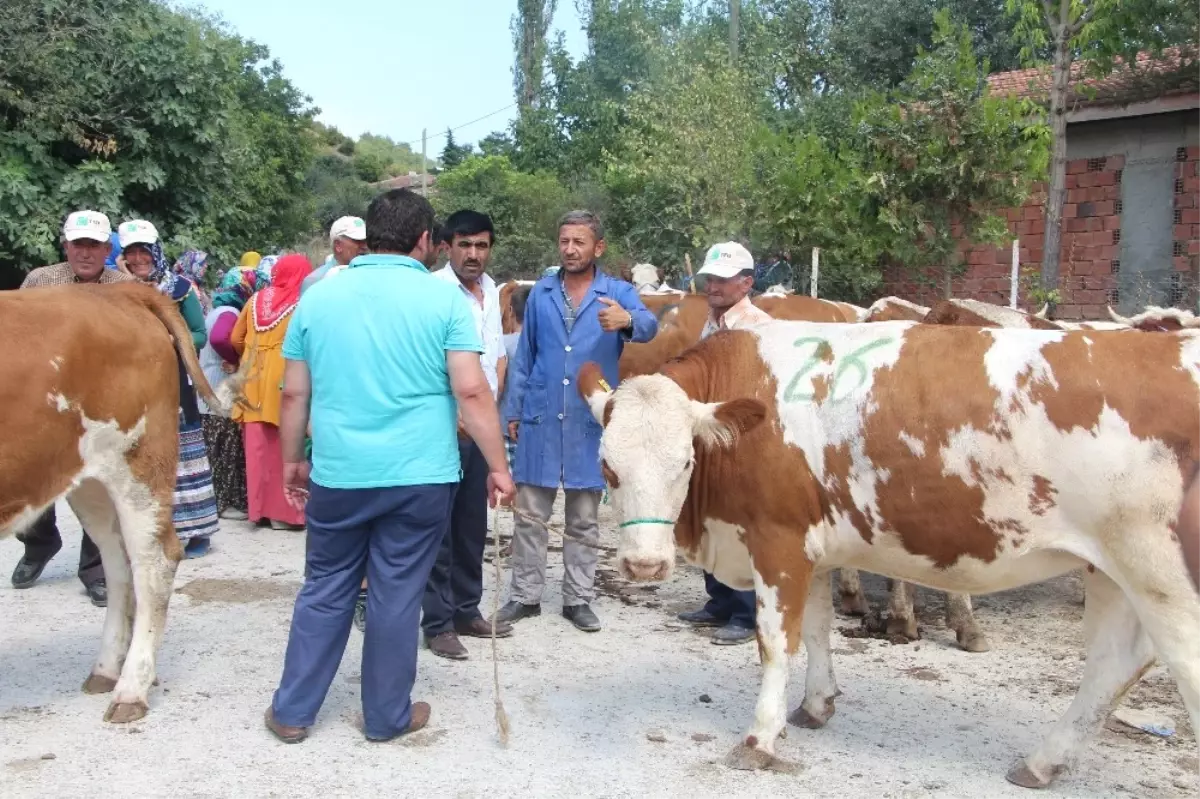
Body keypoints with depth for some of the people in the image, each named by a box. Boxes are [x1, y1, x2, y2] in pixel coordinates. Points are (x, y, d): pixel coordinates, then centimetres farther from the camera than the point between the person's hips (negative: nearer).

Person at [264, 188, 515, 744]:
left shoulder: (319, 296, 4)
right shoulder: (444, 298, -5)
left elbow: (294, 394, 7)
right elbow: (472, 392, -11)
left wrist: (292, 460, 19)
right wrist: (499, 467, -4)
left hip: (337, 474, 3)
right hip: (420, 476, -2)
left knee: (325, 590, 16)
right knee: (397, 596, 9)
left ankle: (292, 712, 24)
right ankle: (387, 716, 22)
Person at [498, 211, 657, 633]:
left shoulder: (618, 293, 0)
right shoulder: (540, 292, 7)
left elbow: (649, 325, -21)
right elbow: (524, 356, 11)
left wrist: (627, 320, -44)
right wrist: (513, 410, 8)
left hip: (590, 422, -1)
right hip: (540, 419, 2)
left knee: (584, 521, 9)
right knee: (529, 515, 6)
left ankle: (578, 599, 20)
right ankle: (525, 596, 18)